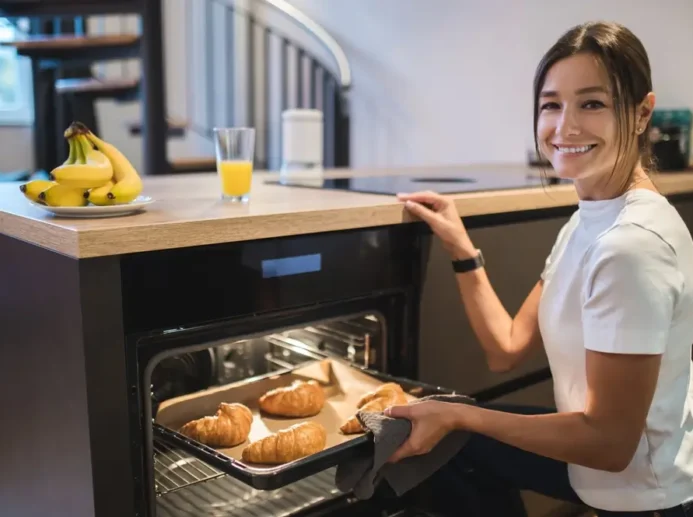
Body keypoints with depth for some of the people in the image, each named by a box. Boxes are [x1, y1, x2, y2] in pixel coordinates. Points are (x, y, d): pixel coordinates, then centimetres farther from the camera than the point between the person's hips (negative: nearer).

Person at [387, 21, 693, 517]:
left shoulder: (632, 244, -27)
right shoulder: (588, 220, 2)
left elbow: (610, 442, -25)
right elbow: (508, 348, 2)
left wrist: (457, 415, -21)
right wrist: (461, 247, -6)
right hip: (599, 451, 8)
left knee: (448, 439, 1)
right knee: (446, 443, 14)